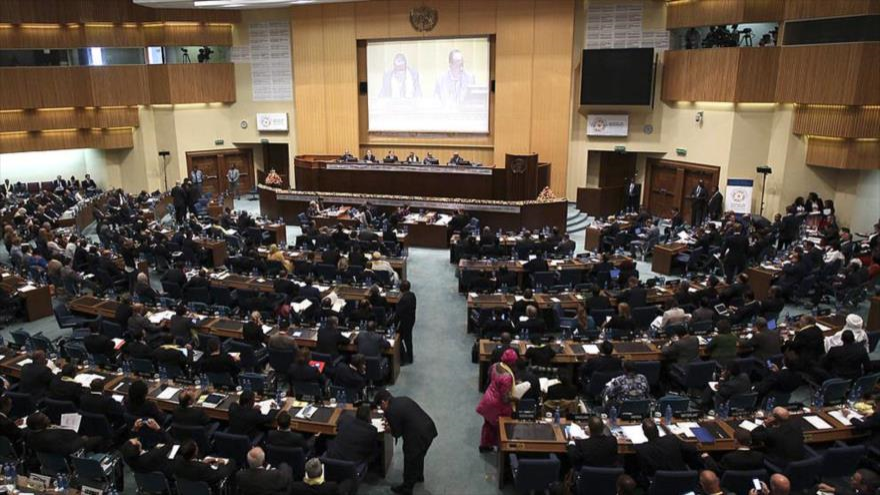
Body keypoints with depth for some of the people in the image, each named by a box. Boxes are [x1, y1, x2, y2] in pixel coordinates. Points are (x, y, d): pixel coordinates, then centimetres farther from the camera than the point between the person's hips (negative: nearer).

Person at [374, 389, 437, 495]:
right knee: (419, 456, 32)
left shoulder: (390, 411, -15)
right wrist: (391, 422, 23)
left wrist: (389, 430, 13)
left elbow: (397, 434, -8)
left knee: (410, 462, 15)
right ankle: (419, 476, 55)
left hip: (418, 436, -8)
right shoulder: (404, 399, 10)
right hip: (429, 429, 8)